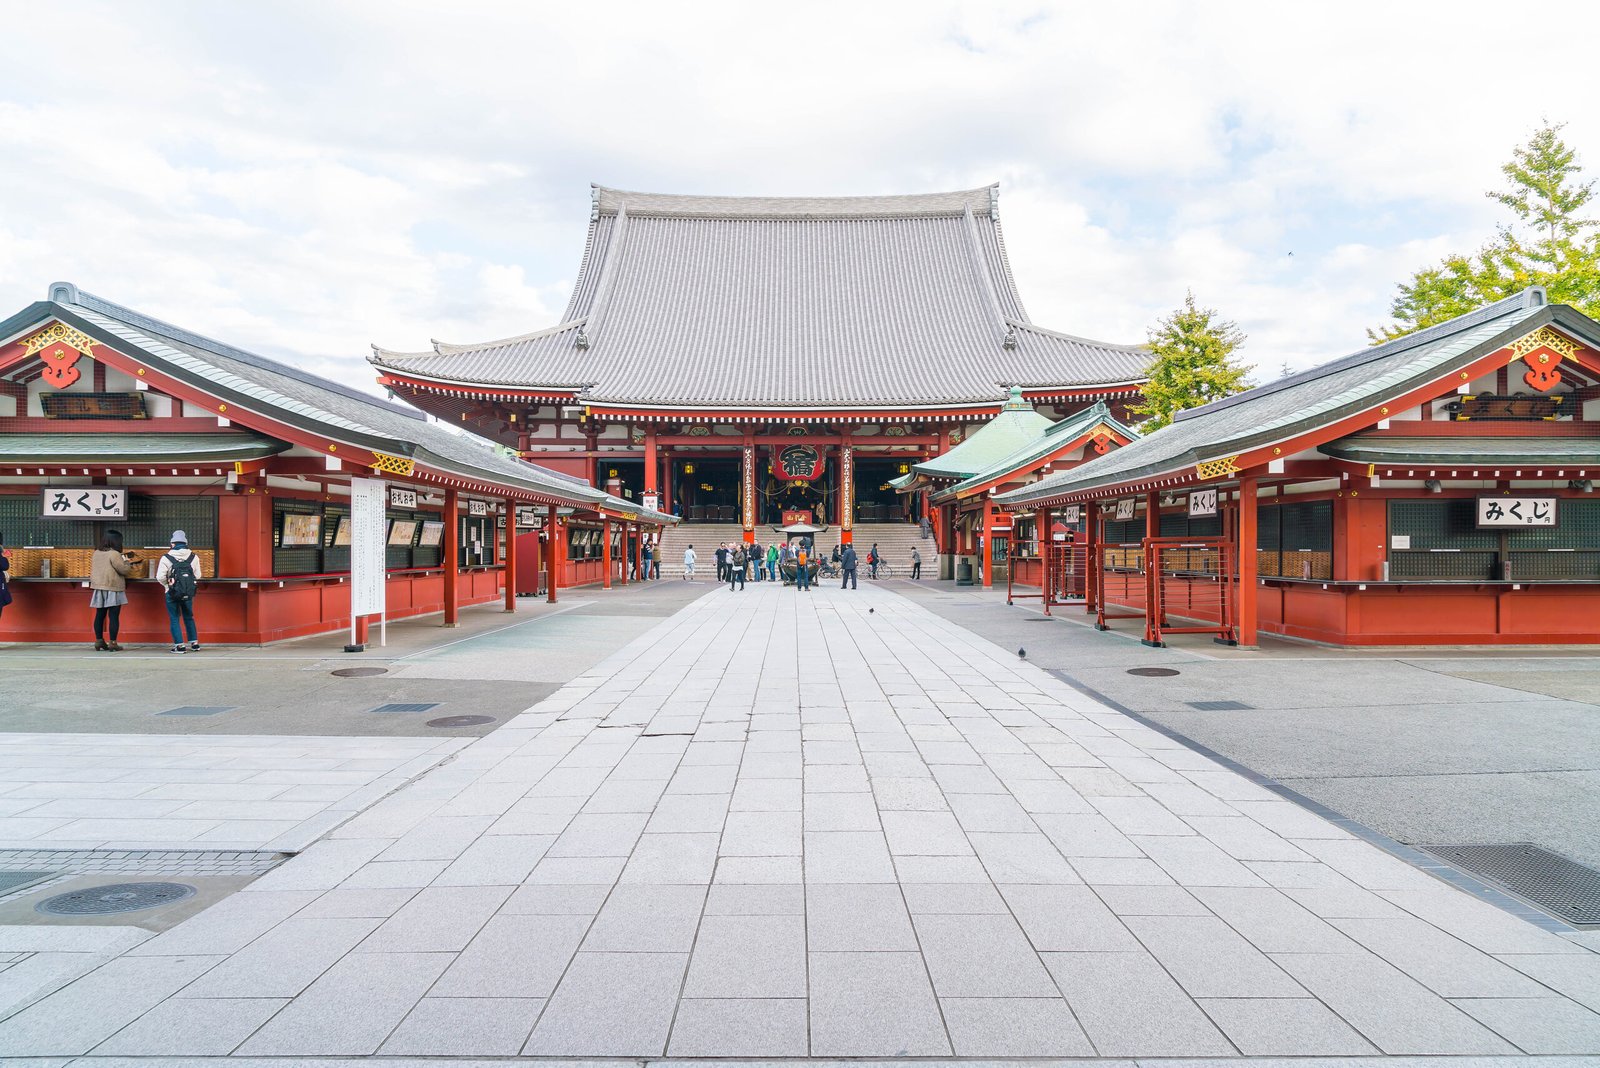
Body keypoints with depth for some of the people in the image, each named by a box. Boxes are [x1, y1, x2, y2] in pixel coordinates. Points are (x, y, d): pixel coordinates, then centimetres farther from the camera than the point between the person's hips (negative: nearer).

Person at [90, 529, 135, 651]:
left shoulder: (96, 553, 10)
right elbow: (124, 570, -15)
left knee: (100, 615, 12)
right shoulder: (114, 554, -14)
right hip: (112, 589, -7)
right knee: (114, 616, -3)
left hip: (98, 588, 7)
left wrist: (124, 562, 18)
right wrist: (127, 562, 5)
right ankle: (112, 643, -4)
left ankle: (99, 641, 16)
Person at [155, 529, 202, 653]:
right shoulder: (193, 557, -3)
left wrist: (168, 584, 4)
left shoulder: (166, 558, -11)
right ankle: (194, 643, 17)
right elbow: (197, 575, -1)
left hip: (172, 593, -3)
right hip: (188, 594, 3)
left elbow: (160, 577, -15)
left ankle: (179, 645, 4)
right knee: (189, 618, 16)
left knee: (174, 619, 7)